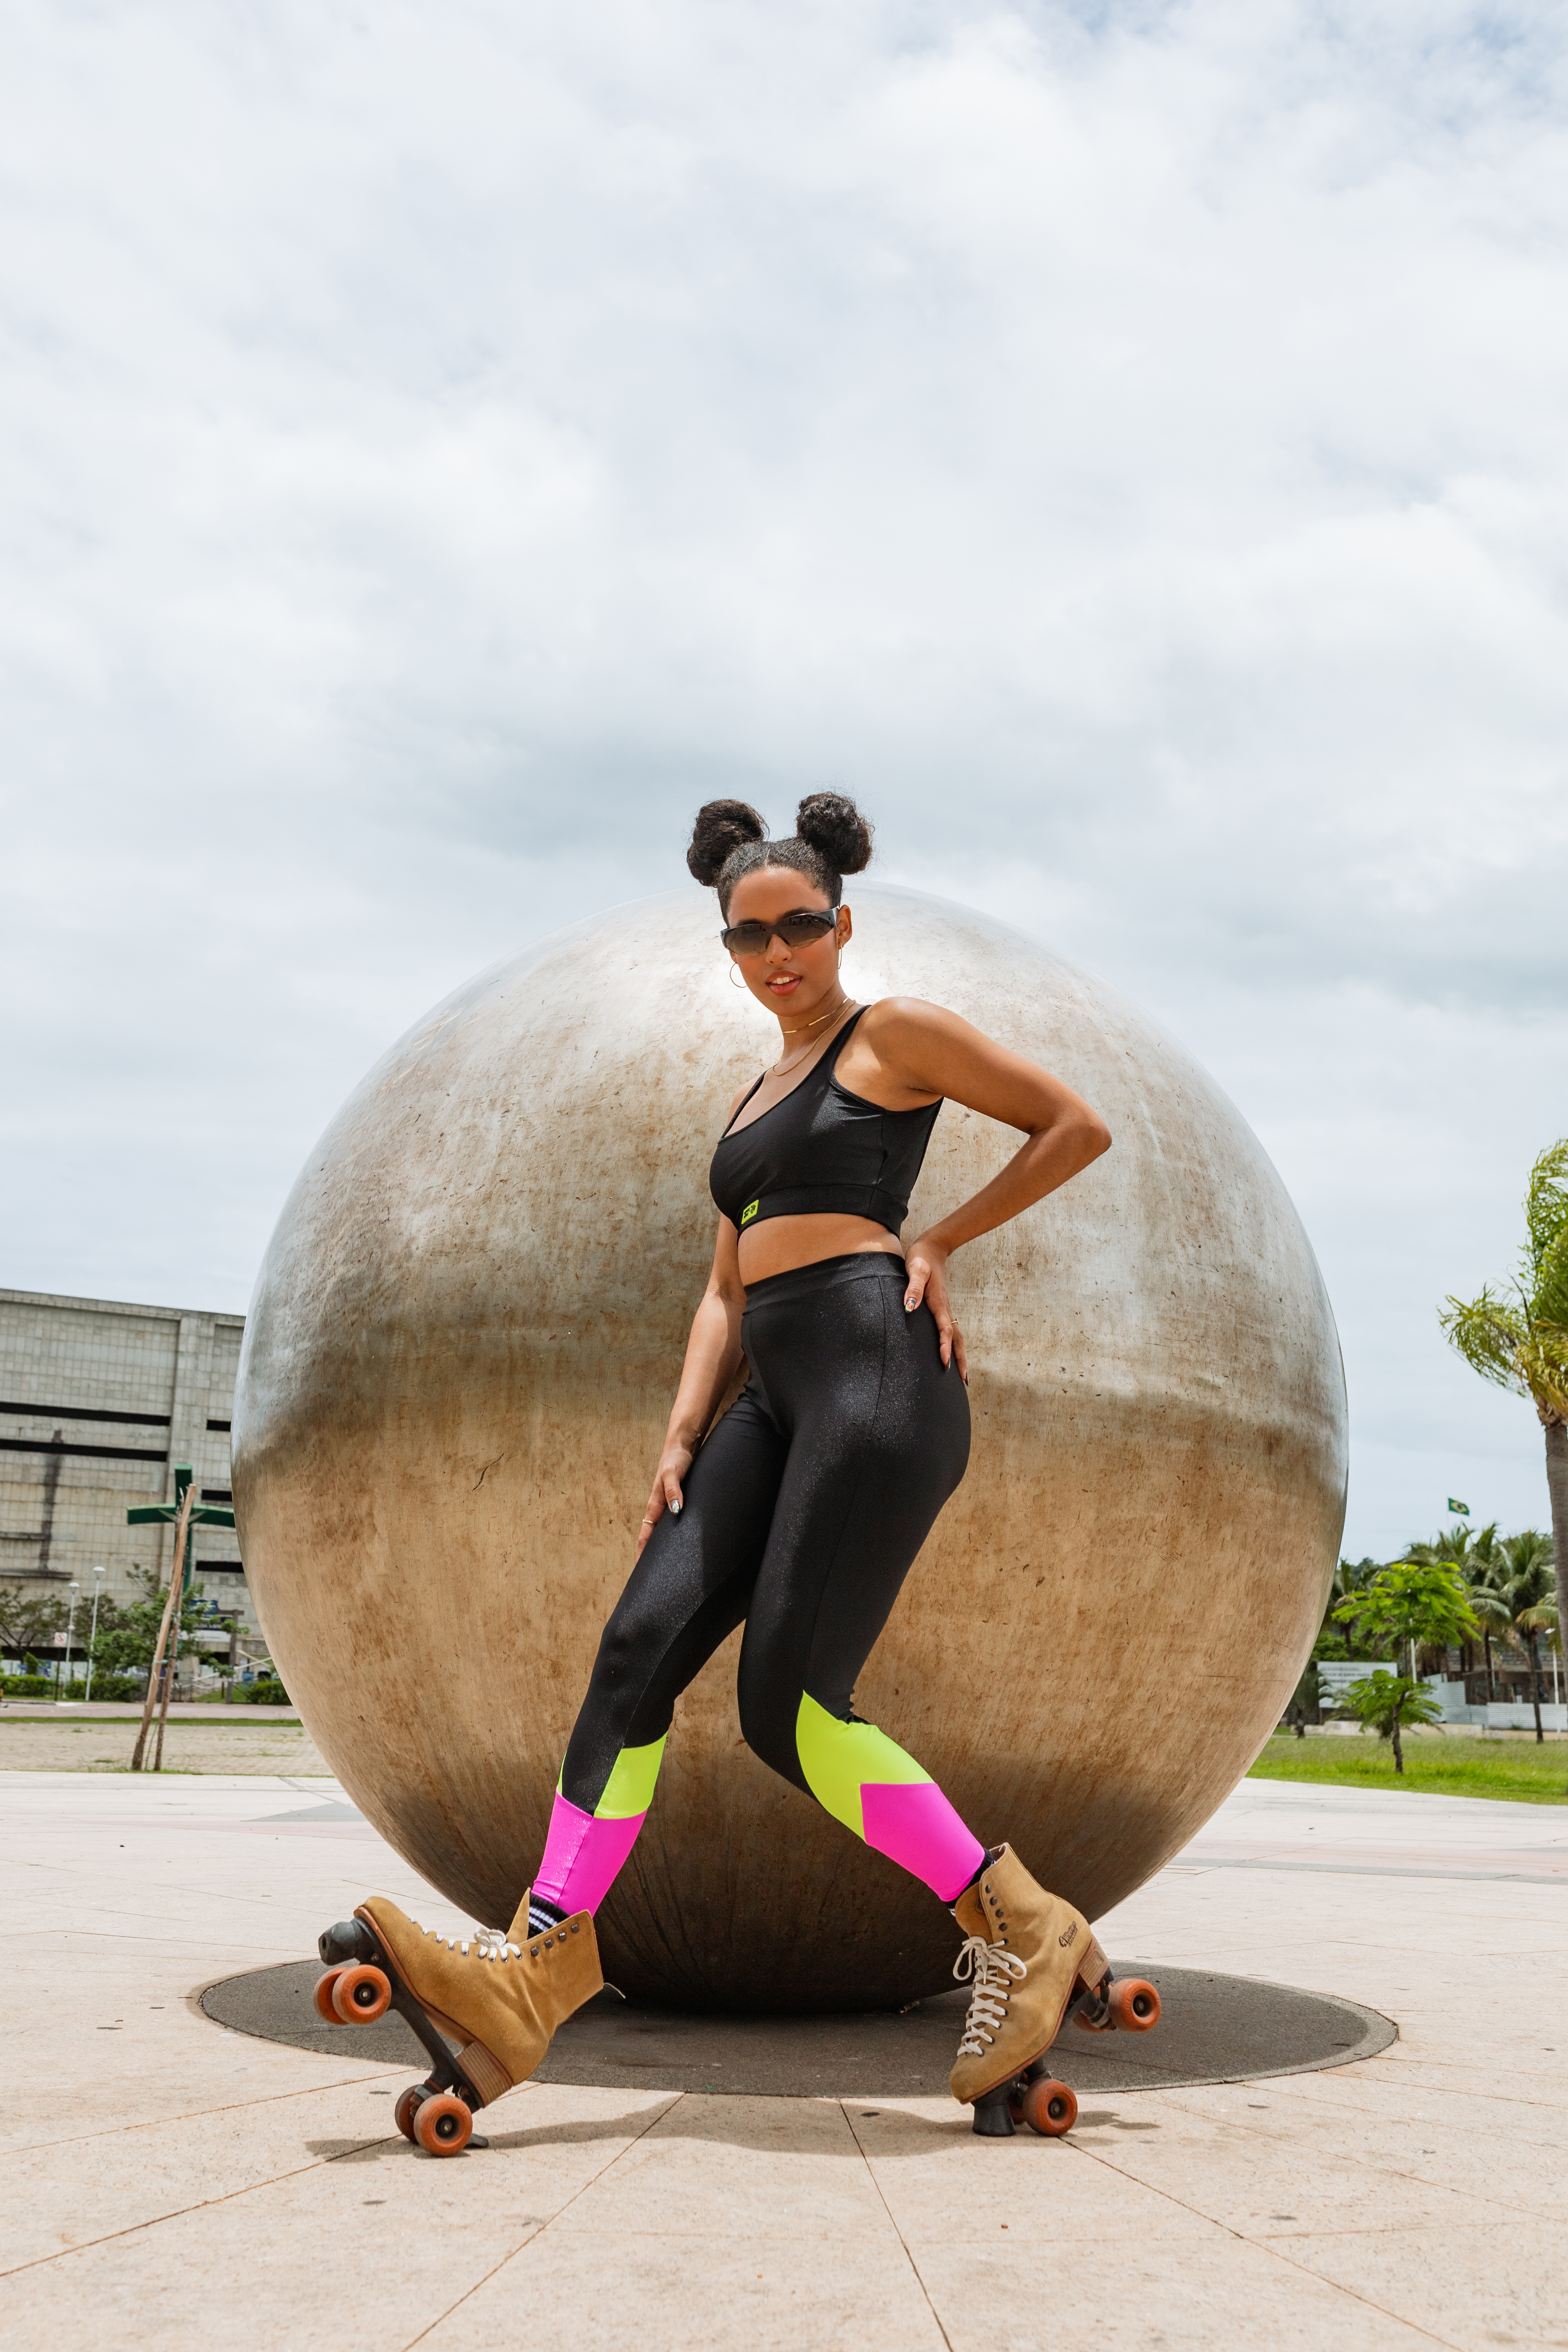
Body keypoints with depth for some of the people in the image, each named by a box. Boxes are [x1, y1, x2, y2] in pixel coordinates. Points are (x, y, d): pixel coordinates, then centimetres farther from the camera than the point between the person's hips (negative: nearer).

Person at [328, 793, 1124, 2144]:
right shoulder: (756, 1101, 27)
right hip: (775, 1400, 7)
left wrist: (941, 1241, 3)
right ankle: (535, 1972, -17)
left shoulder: (897, 1033, 7)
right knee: (642, 1644, -11)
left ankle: (1021, 1933, -3)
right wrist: (681, 1440, 7)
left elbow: (1079, 1127, 7)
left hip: (878, 1372, -7)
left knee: (789, 1708, -15)